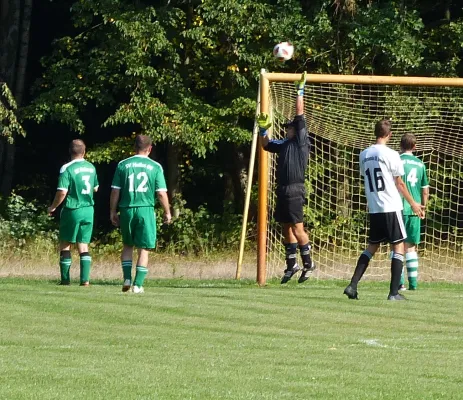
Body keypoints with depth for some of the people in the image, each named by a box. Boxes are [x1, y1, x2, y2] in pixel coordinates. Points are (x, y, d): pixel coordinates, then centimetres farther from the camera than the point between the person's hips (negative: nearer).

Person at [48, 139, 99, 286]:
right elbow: (95, 188, 18)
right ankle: (85, 279, -2)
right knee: (83, 245, 7)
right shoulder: (91, 168, 5)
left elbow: (62, 192, -17)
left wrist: (53, 207, -2)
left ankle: (65, 279, 5)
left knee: (65, 245, 6)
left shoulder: (67, 169, -13)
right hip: (88, 210, 5)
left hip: (72, 210, -5)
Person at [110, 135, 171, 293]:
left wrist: (113, 212, 10)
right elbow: (161, 193, -4)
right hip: (146, 210, -2)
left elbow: (115, 191, 1)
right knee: (144, 249, 4)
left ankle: (127, 278, 8)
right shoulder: (155, 167, -2)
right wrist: (167, 212, 9)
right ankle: (138, 285, 0)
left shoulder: (123, 165, 1)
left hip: (127, 210, 2)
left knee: (128, 246, 19)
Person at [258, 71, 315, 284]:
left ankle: (308, 263, -2)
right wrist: (263, 129, 14)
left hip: (294, 190, -8)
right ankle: (292, 265, 17)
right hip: (282, 190, 8)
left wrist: (300, 92, -5)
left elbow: (299, 115, -6)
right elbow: (266, 144, 31)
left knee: (297, 228, -10)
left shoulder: (301, 141, -2)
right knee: (287, 228, 11)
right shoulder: (284, 144, 18)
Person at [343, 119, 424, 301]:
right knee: (398, 247, 2)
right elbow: (399, 183, -4)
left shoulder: (364, 155, 6)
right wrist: (413, 203, 8)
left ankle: (353, 285, 5)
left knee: (372, 247, 15)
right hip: (391, 207, -5)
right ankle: (394, 292, -3)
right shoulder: (391, 155, -10)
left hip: (373, 209, 6)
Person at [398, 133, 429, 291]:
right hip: (415, 210, 4)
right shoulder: (420, 164, 8)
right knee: (411, 247, 11)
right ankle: (413, 283, 6)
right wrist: (423, 206, 24)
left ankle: (400, 282, -8)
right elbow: (425, 190, 11)